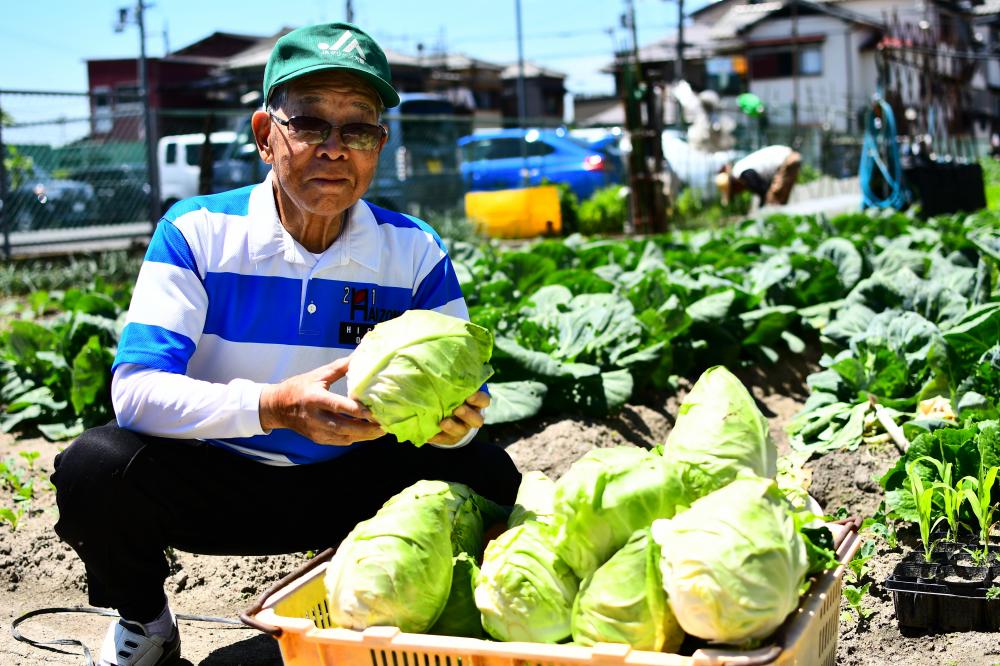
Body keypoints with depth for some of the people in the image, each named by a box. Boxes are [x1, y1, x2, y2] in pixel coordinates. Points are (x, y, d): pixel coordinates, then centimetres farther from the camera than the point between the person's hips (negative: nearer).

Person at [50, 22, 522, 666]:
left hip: (354, 484, 2)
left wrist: (454, 418, -34)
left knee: (488, 475, -21)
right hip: (220, 481, -1)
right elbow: (135, 389, -22)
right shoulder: (196, 233, -11)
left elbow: (462, 395, -7)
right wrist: (273, 407, -38)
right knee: (96, 468, -29)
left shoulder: (417, 252, -5)